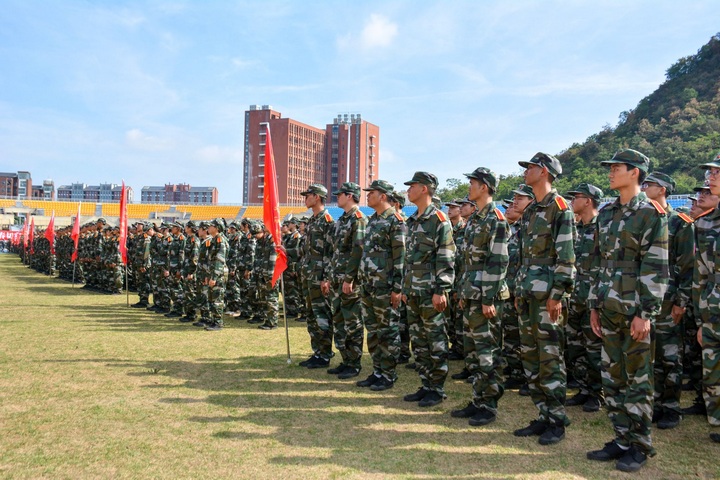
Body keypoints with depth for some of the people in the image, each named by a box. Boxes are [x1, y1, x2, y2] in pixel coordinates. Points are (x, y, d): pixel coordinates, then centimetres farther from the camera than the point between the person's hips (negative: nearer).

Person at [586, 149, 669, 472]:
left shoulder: (651, 214, -8)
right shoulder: (607, 213, 13)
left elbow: (656, 269, -12)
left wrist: (645, 313, -17)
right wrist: (594, 306, 13)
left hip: (635, 311, -7)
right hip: (609, 309, 7)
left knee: (637, 381, 3)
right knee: (612, 378, 12)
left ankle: (640, 446, 17)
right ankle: (622, 440, 24)